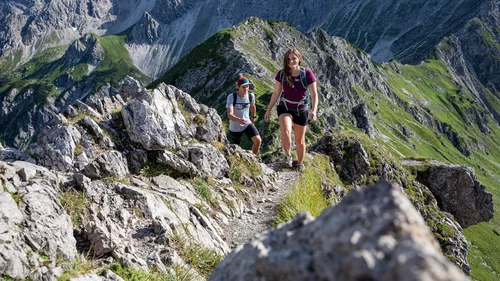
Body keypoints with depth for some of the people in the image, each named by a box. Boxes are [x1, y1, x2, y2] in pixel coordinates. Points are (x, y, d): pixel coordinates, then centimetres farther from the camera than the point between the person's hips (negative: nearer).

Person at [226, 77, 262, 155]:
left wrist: (253, 116, 29)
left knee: (258, 140, -19)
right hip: (235, 127, -2)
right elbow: (229, 114, -31)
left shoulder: (251, 96, -11)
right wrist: (238, 119, -51)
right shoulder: (231, 97, -22)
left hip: (247, 123, 2)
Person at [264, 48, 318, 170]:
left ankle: (300, 163, 37)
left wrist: (314, 110, -28)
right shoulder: (282, 74, -11)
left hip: (301, 110, 0)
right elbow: (276, 93, 1)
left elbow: (314, 95, -13)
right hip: (285, 108, 0)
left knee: (299, 140, 13)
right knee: (285, 131, -30)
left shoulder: (307, 73, -16)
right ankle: (288, 156, -4)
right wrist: (268, 109, 2)